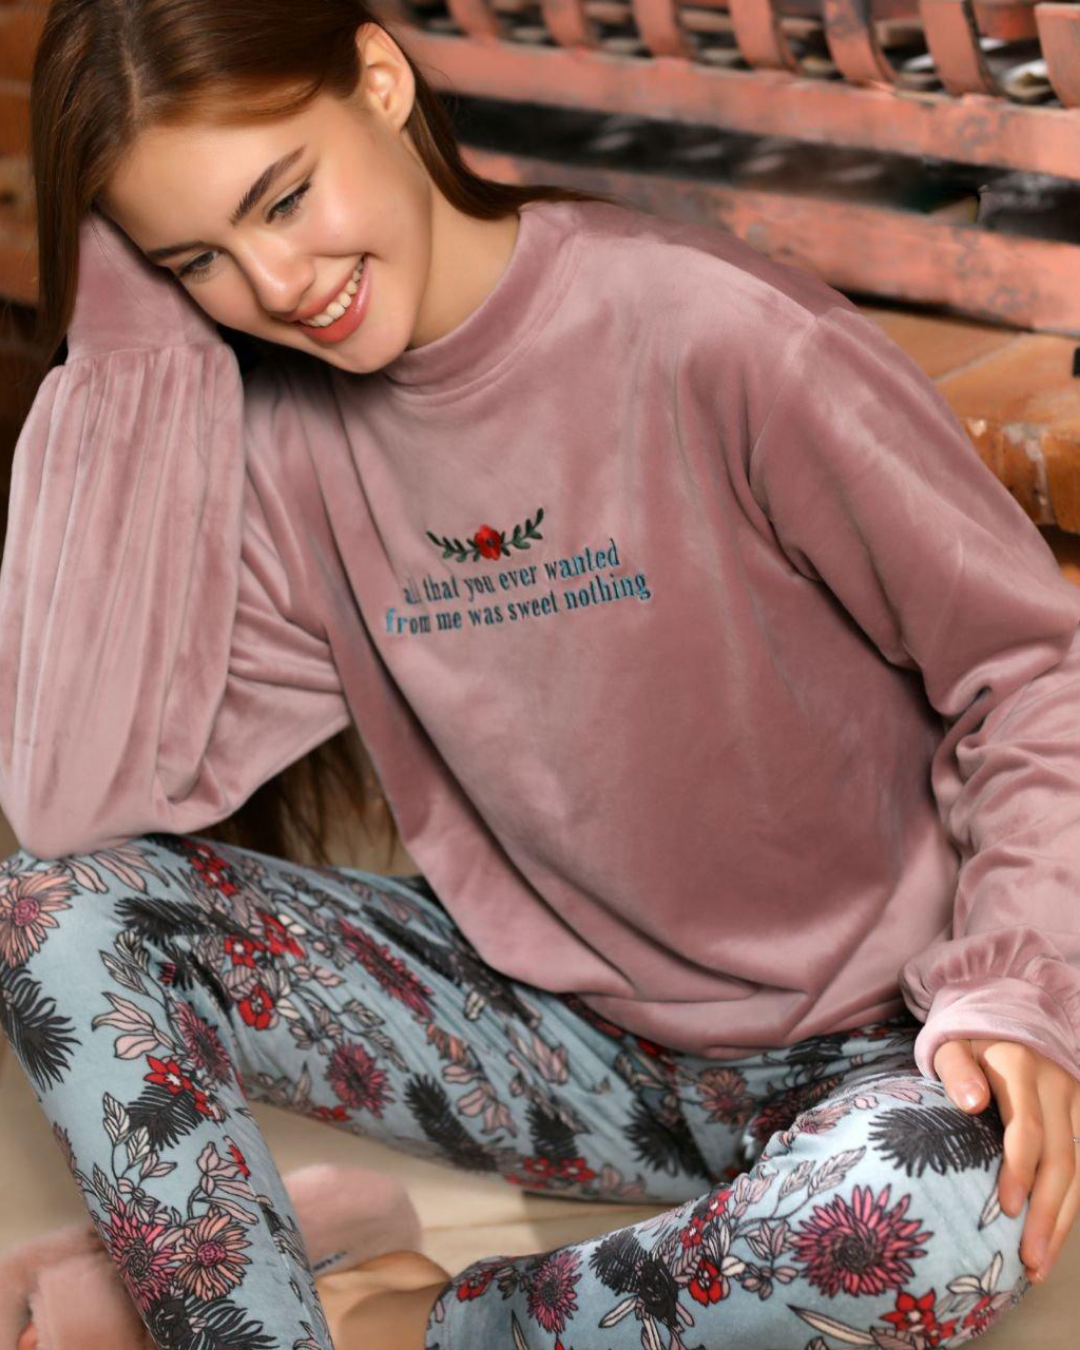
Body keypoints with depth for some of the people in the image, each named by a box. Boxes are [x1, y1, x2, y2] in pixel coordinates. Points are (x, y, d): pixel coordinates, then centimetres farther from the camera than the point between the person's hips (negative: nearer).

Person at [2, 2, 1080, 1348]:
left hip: (855, 1053, -3)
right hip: (558, 1031, 3)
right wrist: (128, 346, -15)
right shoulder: (282, 440, -4)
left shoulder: (712, 335, -19)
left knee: (945, 1223, -38)